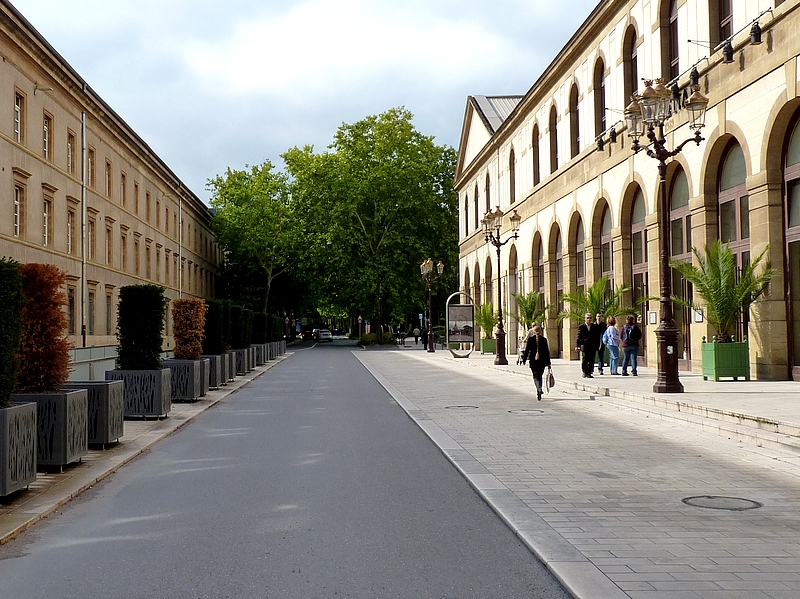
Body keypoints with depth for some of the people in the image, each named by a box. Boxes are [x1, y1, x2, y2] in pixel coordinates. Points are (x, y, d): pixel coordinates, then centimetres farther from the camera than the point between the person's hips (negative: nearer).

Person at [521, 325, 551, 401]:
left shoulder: (530, 339, -4)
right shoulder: (544, 339, 0)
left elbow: (527, 350, -2)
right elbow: (547, 351, 2)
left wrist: (524, 359, 7)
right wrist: (548, 362, 7)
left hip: (533, 360, -2)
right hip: (542, 361, 2)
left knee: (536, 376, 1)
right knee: (540, 376, 16)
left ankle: (539, 389, -24)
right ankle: (539, 391, 19)